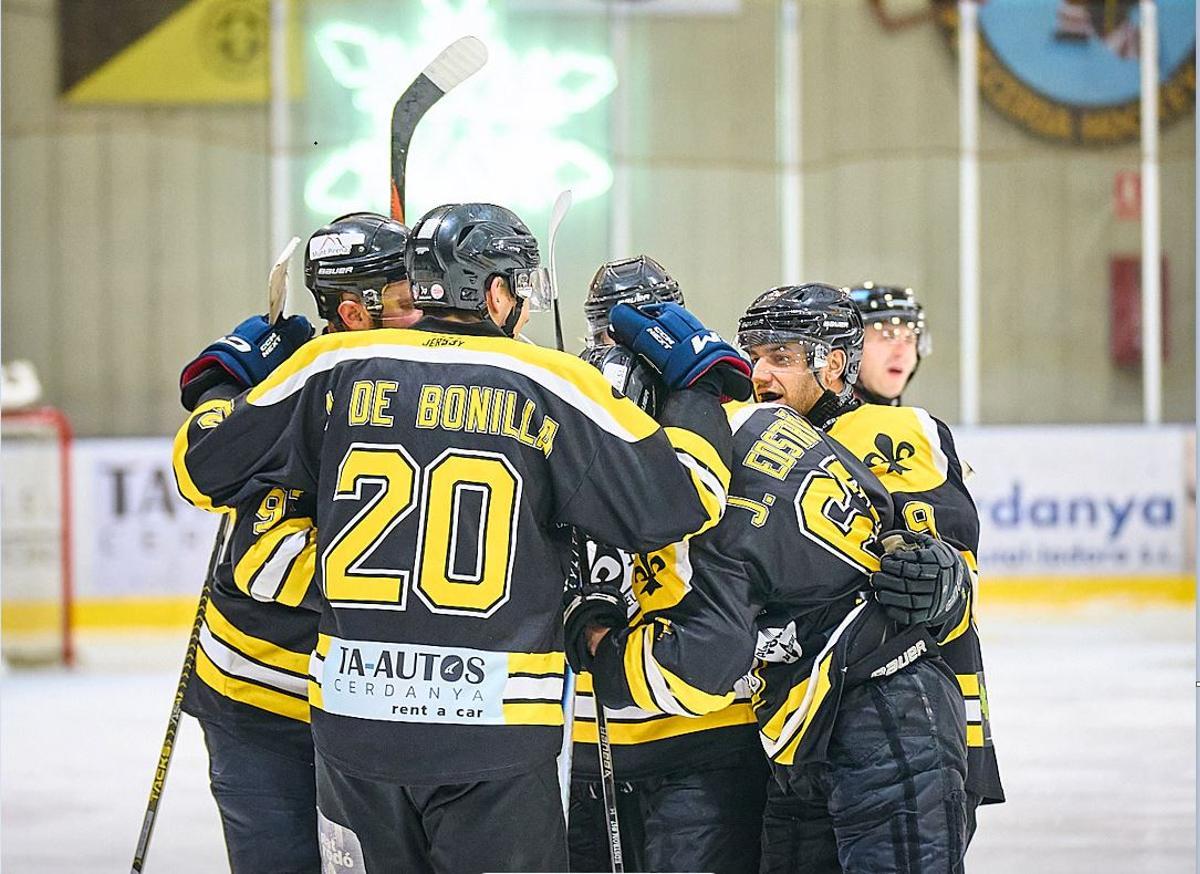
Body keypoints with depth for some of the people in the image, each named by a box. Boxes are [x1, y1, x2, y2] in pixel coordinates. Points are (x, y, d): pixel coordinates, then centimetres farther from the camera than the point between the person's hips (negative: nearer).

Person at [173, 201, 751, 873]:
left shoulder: (336, 371, 2)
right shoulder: (548, 386, -4)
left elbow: (205, 467, 9)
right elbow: (681, 499, -6)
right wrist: (703, 382, 10)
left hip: (353, 724, 3)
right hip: (495, 739, -3)